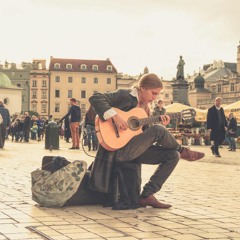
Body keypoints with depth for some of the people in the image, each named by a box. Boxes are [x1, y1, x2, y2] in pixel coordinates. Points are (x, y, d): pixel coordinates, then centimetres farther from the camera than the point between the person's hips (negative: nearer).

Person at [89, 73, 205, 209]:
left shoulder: (145, 108, 16)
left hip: (135, 149, 9)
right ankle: (183, 151, 5)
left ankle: (147, 195, -8)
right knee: (158, 130, -25)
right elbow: (95, 98, -19)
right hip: (118, 149, -8)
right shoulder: (125, 95, -7)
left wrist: (161, 126, -1)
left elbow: (146, 136, 16)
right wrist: (115, 116, -28)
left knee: (173, 155, -6)